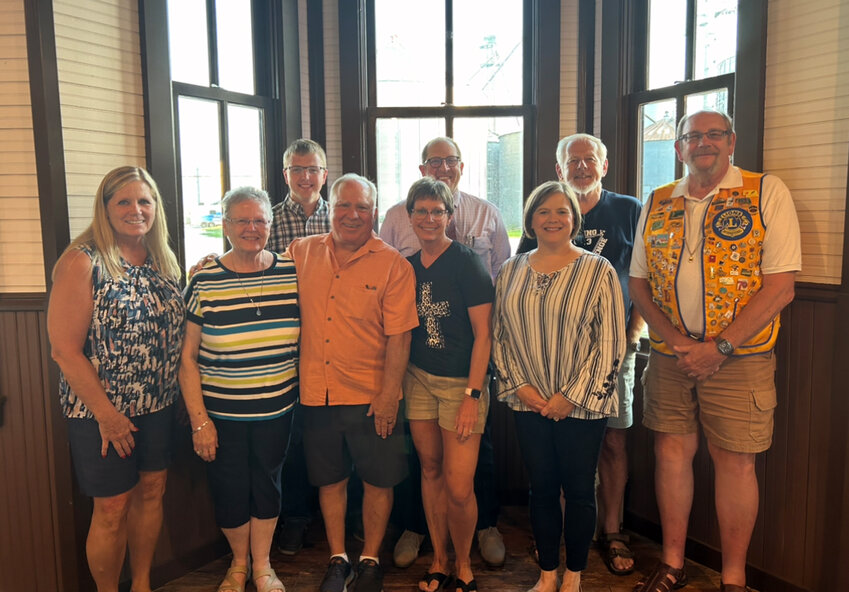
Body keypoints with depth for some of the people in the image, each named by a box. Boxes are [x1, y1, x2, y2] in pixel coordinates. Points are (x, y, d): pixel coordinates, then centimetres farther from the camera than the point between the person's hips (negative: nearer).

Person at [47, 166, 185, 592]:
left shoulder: (164, 262, 4)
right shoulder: (82, 263, -14)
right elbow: (65, 350, -17)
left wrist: (177, 395, 2)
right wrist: (106, 415, -16)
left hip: (158, 407, 6)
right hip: (102, 413, -6)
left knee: (151, 492, 17)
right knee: (113, 509, 6)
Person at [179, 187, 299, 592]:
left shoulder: (290, 274, -3)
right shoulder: (204, 281, -9)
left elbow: (302, 339, 7)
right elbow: (187, 357, -6)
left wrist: (303, 396, 4)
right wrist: (199, 420, -9)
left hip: (276, 410, 2)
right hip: (221, 413, -1)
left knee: (267, 484, 15)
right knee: (229, 491, 11)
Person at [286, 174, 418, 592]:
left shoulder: (393, 266, -7)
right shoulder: (301, 253, 3)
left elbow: (398, 338, -10)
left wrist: (388, 395, -12)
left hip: (370, 396, -2)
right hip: (317, 393, 3)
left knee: (377, 480, 10)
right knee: (330, 479, 16)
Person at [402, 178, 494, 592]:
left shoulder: (467, 263, -10)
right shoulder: (407, 267, 7)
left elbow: (482, 334, -12)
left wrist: (472, 395, -15)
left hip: (461, 382, -5)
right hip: (418, 379, 5)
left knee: (459, 488, -5)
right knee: (430, 469, 13)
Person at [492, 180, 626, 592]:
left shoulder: (599, 271, -6)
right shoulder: (511, 272, 6)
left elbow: (610, 342, -9)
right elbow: (499, 335, 7)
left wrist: (571, 396, -12)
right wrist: (519, 385, -5)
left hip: (581, 405, -3)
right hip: (529, 403, 3)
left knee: (579, 490, 8)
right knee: (541, 488, 13)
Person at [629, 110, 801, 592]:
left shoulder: (767, 193, -4)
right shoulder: (657, 205, 8)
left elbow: (781, 286, -10)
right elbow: (638, 282, 8)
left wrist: (719, 347, -15)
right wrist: (673, 340, -6)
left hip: (739, 358, -3)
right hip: (668, 356, 4)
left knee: (735, 462, 3)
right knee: (672, 451, 9)